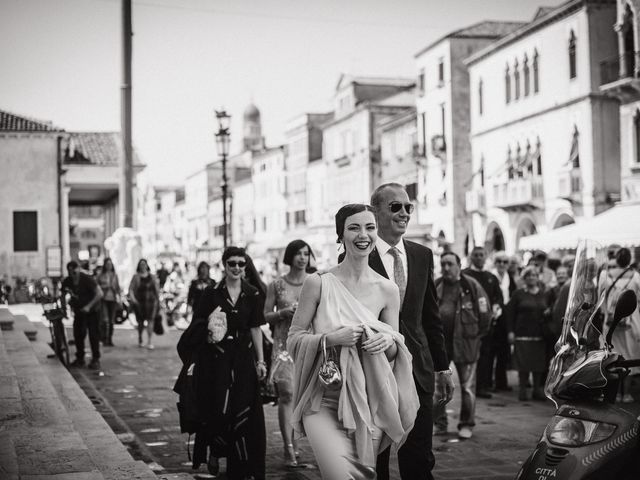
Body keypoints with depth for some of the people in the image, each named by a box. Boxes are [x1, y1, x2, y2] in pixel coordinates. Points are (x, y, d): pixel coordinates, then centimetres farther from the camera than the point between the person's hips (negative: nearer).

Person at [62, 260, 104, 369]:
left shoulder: (87, 279, -20)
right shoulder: (67, 282, -5)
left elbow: (99, 293, -23)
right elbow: (63, 295, 14)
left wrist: (88, 306, -28)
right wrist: (64, 307, -1)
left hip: (92, 310, -5)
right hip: (78, 311, 5)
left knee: (93, 334, -8)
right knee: (78, 334, 1)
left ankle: (95, 360, -2)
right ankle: (80, 358, 15)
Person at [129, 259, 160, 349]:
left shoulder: (152, 277, 8)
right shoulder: (136, 277, 2)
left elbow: (157, 289, 11)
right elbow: (131, 288, -3)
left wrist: (158, 300, 9)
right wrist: (132, 298, -18)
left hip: (151, 301, 1)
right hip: (139, 302, 0)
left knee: (150, 321, -11)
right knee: (141, 322, 9)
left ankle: (149, 342, -12)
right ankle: (140, 340, 30)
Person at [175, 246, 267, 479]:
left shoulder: (252, 294, 4)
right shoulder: (211, 293, -2)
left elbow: (255, 329, 7)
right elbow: (198, 327, -1)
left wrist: (260, 360, 3)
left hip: (242, 358, 2)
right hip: (216, 358, -2)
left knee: (242, 411, 1)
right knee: (217, 409, -4)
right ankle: (214, 450, 21)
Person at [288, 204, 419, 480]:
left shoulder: (387, 291, 3)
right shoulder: (318, 283, -3)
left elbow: (394, 354, 13)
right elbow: (293, 340, -1)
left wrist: (390, 342, -10)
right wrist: (331, 338, -18)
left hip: (369, 401, 3)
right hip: (324, 399, -3)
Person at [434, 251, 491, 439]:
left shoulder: (471, 286, -6)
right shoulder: (435, 286, 4)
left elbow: (485, 311, -2)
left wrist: (476, 335, 2)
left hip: (465, 342, -3)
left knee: (467, 386, 2)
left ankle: (467, 425, 13)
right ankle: (440, 423, 17)